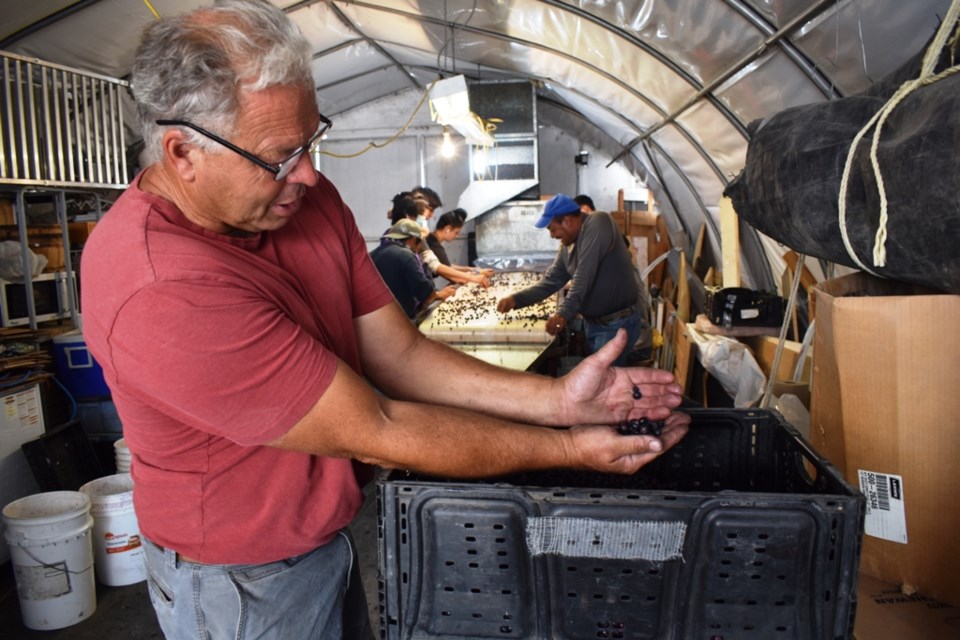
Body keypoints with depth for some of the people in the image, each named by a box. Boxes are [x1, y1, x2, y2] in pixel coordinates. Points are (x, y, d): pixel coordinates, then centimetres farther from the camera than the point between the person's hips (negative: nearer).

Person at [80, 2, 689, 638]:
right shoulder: (165, 292, -33)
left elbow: (399, 353, -7)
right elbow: (373, 432, -29)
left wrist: (556, 399, -18)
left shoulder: (308, 198, -8)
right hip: (247, 584, -6)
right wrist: (570, 450, -23)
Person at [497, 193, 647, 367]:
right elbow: (551, 281, 7)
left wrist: (564, 312, -33)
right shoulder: (567, 245, 5)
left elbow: (584, 275, -28)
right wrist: (516, 299, -6)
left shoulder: (598, 223, -20)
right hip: (593, 322, 8)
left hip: (618, 323, -8)